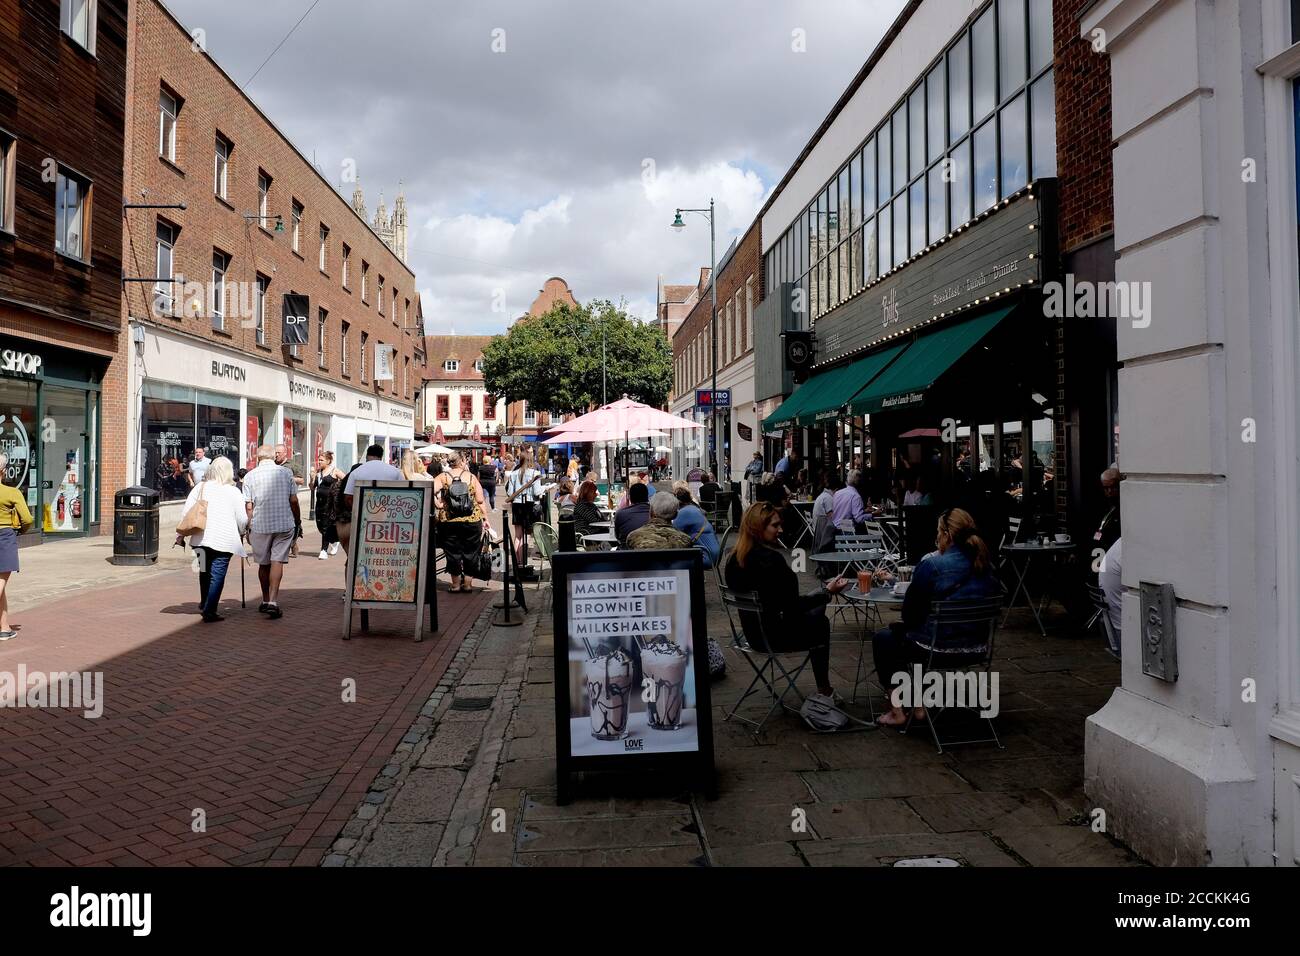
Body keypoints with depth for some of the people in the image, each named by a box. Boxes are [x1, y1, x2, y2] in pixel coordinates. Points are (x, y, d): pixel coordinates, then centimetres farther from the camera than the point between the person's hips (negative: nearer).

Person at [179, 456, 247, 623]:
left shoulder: (200, 487, 7)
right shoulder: (233, 492, -3)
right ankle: (209, 612, -6)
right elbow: (242, 519, -1)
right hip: (224, 540, -5)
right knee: (217, 576, -1)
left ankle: (204, 604, 38)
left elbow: (186, 512, 6)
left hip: (201, 537, 5)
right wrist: (241, 533, 18)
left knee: (205, 571, 23)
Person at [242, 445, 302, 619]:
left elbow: (248, 506, 0)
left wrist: (248, 528, 8)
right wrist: (298, 522, 13)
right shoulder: (286, 472, 2)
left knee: (263, 564, 13)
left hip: (260, 526, 1)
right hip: (284, 524, -1)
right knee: (277, 561, -3)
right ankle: (273, 602, -15)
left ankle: (265, 601, 25)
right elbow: (294, 501, 2)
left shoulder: (250, 476, 1)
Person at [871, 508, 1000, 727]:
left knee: (883, 639, 20)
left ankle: (897, 711, 21)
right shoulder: (986, 567, 1)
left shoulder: (931, 565, -17)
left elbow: (910, 610, -8)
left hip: (940, 648, -6)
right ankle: (918, 705, 32)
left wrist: (907, 625, 15)